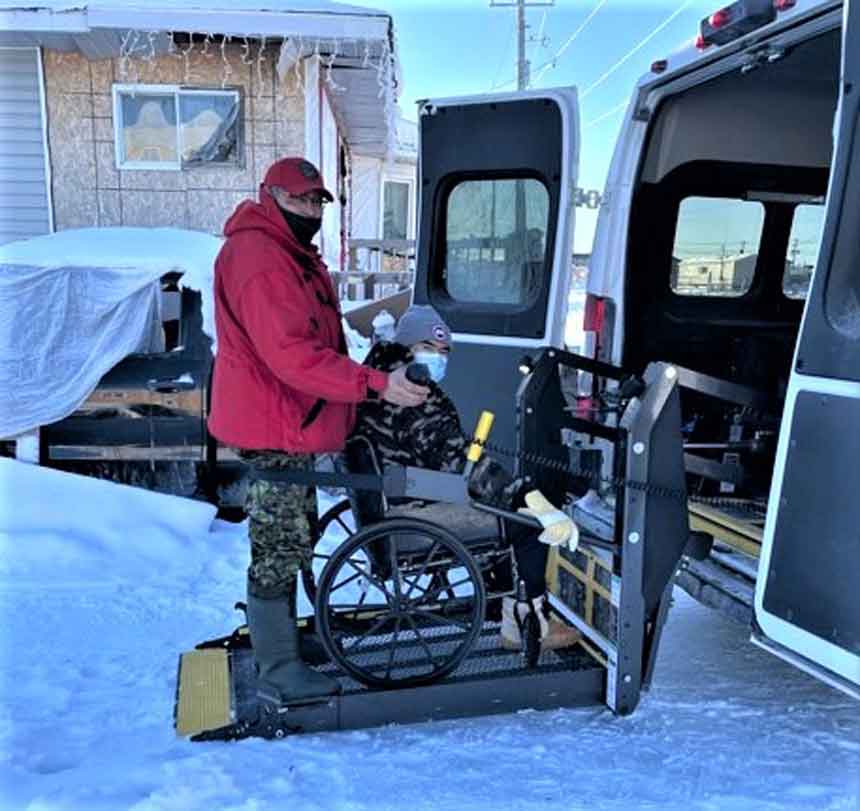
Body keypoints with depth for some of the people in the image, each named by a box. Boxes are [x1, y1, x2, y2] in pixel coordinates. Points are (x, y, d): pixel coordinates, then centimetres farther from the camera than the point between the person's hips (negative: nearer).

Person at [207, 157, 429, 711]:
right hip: (275, 429, -11)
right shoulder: (258, 258, -20)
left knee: (289, 541, 22)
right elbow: (291, 354, -29)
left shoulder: (293, 254, 16)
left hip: (294, 422, 11)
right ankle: (279, 677, 10)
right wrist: (375, 385, -32)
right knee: (281, 548, -2)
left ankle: (277, 635, 39)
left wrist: (364, 386, 22)